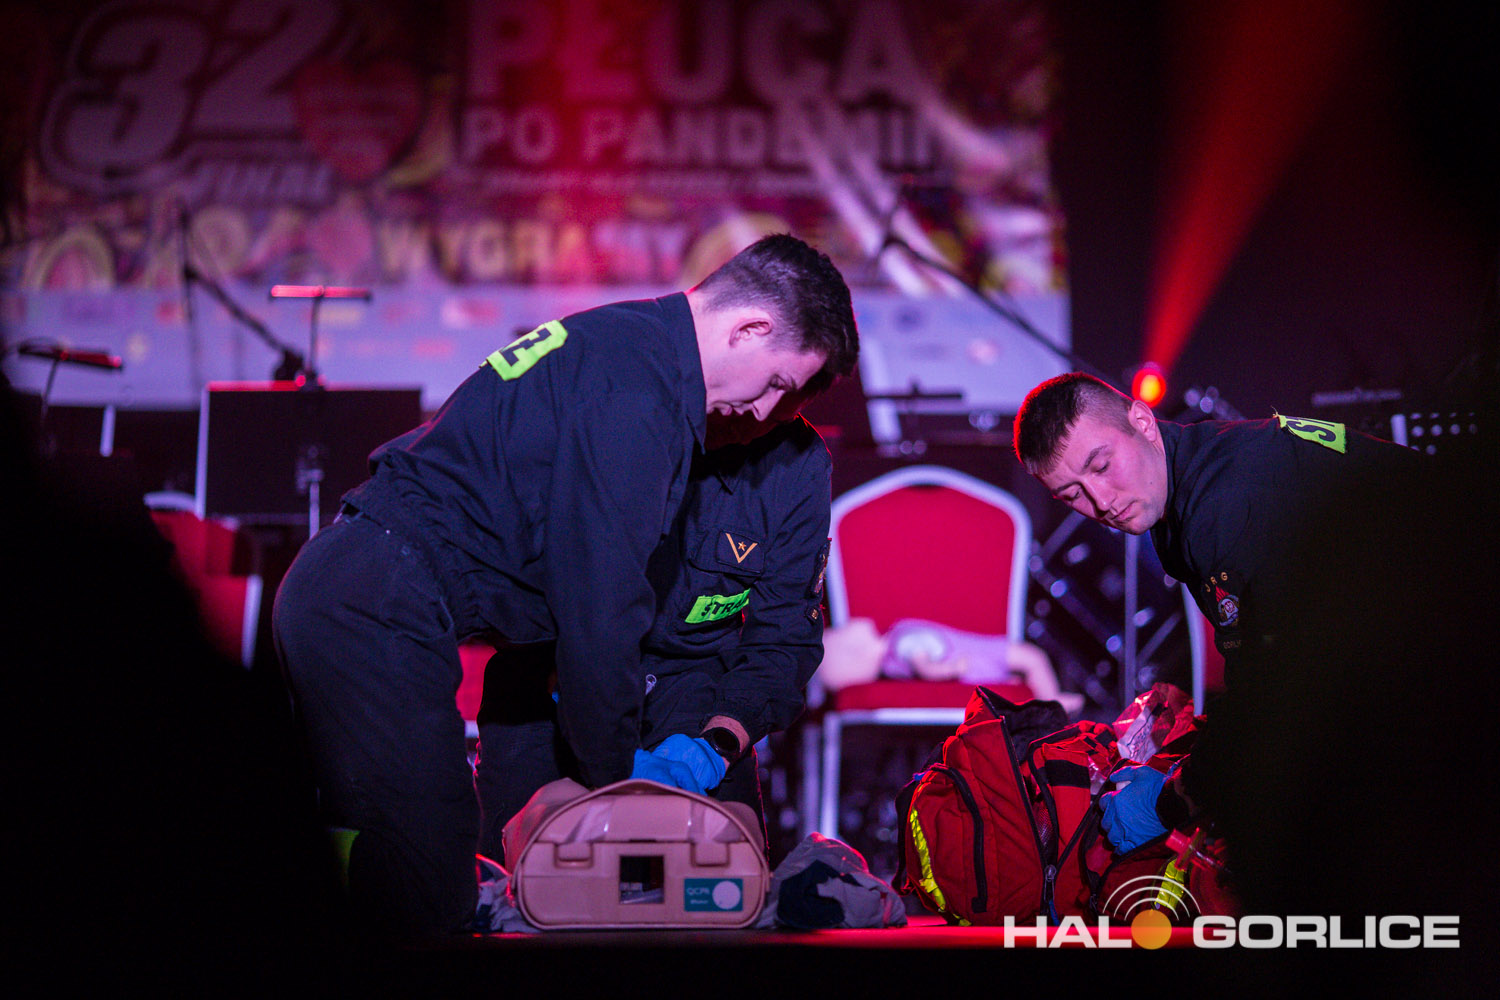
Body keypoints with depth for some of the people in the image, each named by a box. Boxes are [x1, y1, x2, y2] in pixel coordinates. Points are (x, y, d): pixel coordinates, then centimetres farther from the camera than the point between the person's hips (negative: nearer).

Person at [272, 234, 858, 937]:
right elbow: (600, 601, -15)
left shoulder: (621, 340, 17)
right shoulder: (639, 390, -16)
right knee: (427, 911, -11)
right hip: (384, 617, -11)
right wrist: (615, 775, -2)